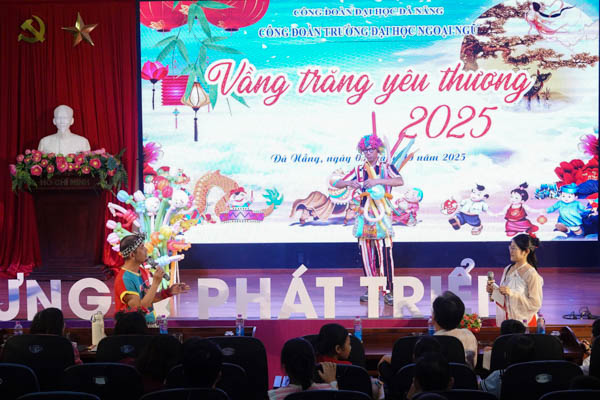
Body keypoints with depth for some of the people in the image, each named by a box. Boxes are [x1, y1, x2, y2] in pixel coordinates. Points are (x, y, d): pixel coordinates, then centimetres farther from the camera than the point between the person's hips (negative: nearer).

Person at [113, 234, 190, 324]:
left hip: (149, 323, 7)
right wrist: (156, 283, -19)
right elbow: (139, 307, -20)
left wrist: (169, 292, 7)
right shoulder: (124, 279, -16)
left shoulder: (143, 272, 10)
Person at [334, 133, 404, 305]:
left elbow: (400, 181, -14)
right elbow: (337, 184, 11)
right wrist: (349, 183, -11)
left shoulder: (386, 167, 4)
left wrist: (377, 181, -24)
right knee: (366, 255, 4)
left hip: (381, 217, -3)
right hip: (364, 217, 3)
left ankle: (388, 292, -7)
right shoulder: (359, 170, 13)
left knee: (384, 254, -10)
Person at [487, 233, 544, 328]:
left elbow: (536, 304, -17)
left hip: (524, 322, -6)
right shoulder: (508, 269, 7)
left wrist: (512, 293, -22)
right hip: (505, 320, 6)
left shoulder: (531, 274, -13)